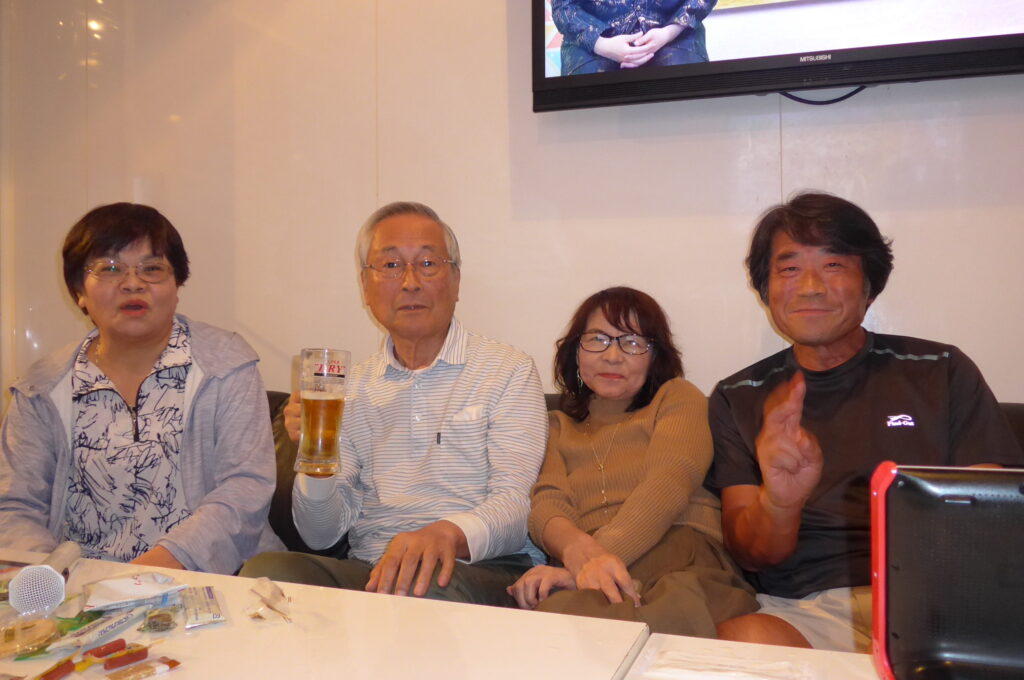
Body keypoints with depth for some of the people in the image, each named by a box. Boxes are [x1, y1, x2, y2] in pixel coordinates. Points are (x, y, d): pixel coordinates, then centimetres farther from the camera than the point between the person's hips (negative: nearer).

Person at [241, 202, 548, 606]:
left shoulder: (509, 371, 3)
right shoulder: (353, 386, 15)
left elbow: (514, 505, -9)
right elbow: (321, 535, 11)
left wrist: (448, 534, -32)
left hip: (478, 573, -4)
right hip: (367, 571, 5)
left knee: (426, 584, -38)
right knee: (264, 570, -24)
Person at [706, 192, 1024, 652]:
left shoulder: (941, 372, 11)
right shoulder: (738, 398, 11)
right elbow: (749, 554, 4)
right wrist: (780, 502, -22)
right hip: (799, 612, 0)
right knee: (744, 638, -34)